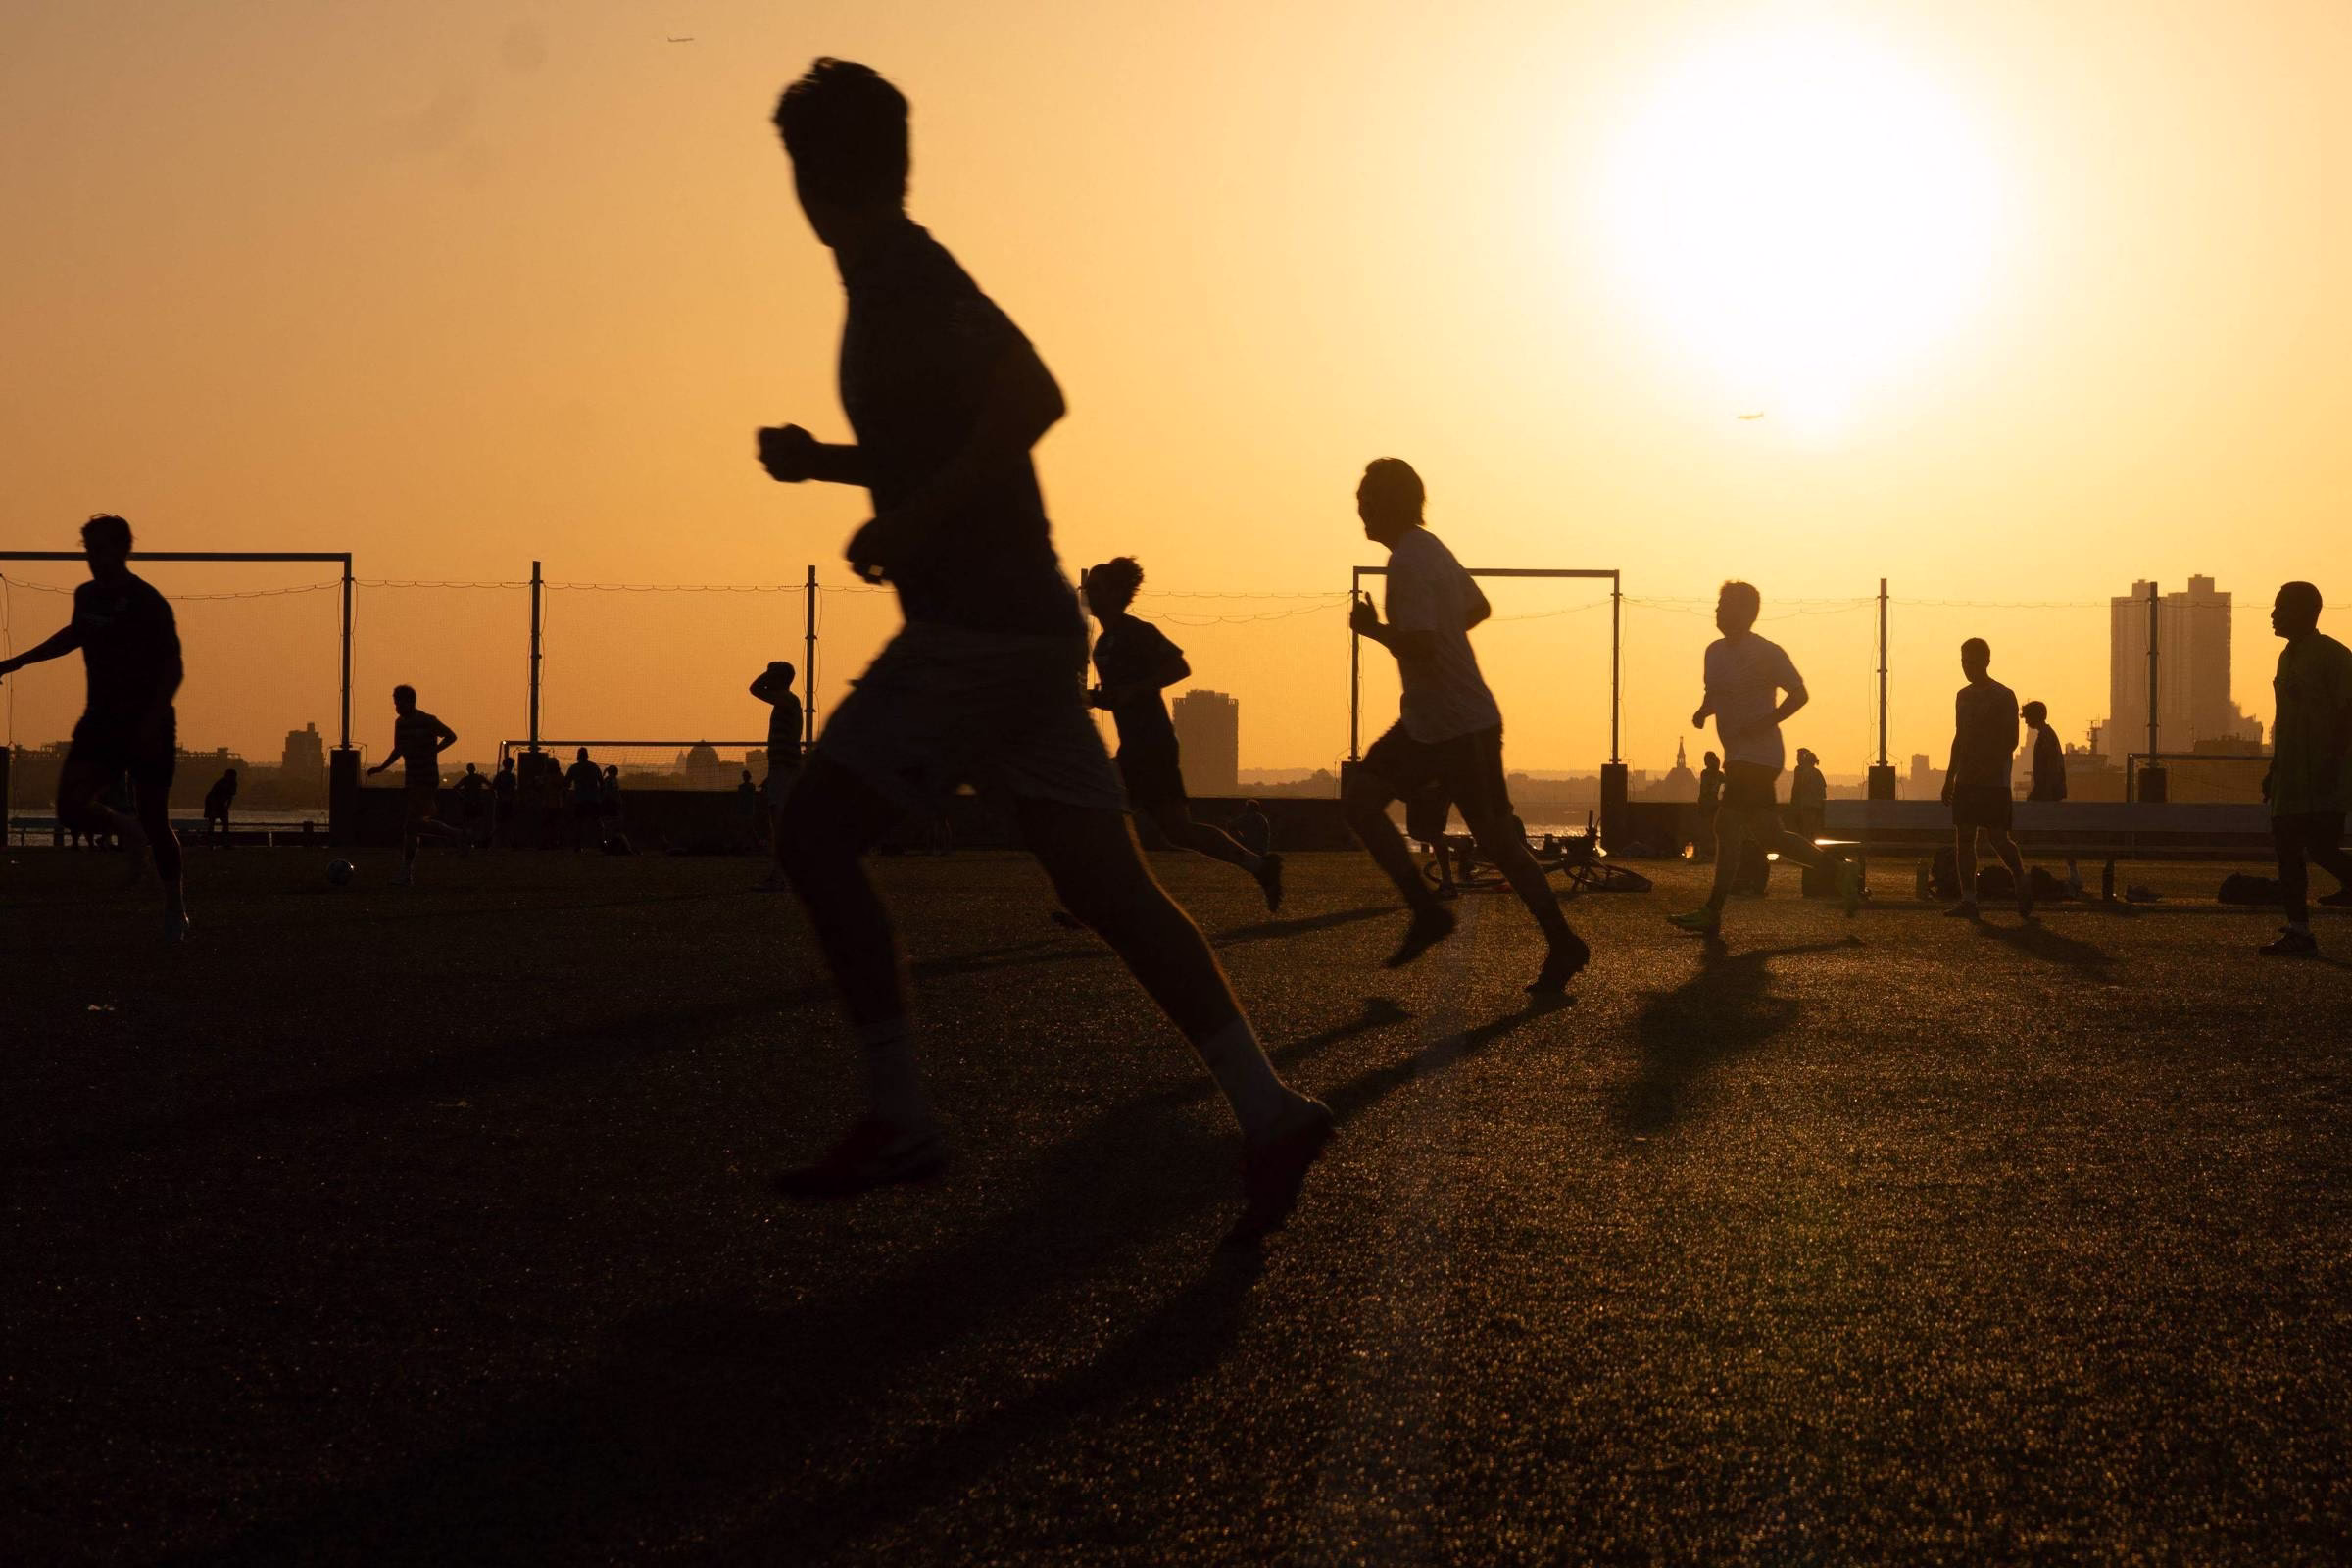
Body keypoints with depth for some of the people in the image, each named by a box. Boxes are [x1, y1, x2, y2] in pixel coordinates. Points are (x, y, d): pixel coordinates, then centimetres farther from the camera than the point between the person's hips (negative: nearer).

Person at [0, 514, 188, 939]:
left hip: (148, 726, -5)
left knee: (154, 821, 0)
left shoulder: (148, 602, -13)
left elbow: (172, 667, -14)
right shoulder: (86, 596, 7)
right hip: (100, 720, 5)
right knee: (71, 806, -14)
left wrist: (152, 718, -27)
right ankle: (126, 830, 18)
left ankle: (175, 907, 19)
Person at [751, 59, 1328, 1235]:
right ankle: (1266, 1109, 0)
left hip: (978, 627, -10)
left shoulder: (904, 281, -11)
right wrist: (825, 463, 22)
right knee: (1104, 882, 5)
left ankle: (898, 1122, -7)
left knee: (814, 833, -6)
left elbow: (1033, 398, -26)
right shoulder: (900, 282, 19)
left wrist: (911, 522, -21)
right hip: (1021, 624, 10)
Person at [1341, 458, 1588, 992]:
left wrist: (1371, 627, -12)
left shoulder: (1408, 562, -18)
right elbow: (1478, 607, 25)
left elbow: (1420, 647, -27)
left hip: (1461, 727, -10)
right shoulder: (1431, 549, 12)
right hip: (1424, 722, 10)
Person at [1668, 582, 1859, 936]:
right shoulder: (1715, 652, 13)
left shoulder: (1765, 653, -9)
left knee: (1728, 826, -14)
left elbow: (1799, 694, -7)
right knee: (1768, 836, 11)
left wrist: (1765, 723, -18)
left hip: (1758, 756, -9)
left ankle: (1712, 913, -12)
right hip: (1738, 757, 9)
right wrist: (1703, 711, 4)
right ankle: (1840, 869, 25)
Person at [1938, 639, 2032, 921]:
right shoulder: (1963, 696, 15)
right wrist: (1950, 777, 16)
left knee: (1997, 837, -8)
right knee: (1963, 839, -1)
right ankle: (1968, 900, -2)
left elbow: (2010, 741, -9)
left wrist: (1989, 766, -20)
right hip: (1966, 780, 7)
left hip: (1993, 781, -6)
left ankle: (2023, 883, 14)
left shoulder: (2003, 696, -5)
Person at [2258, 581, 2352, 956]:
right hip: (2292, 777, 9)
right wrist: (2275, 769, 21)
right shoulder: (2289, 657, 16)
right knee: (2287, 848, 3)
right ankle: (2298, 932, 4)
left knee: (2321, 845, -14)